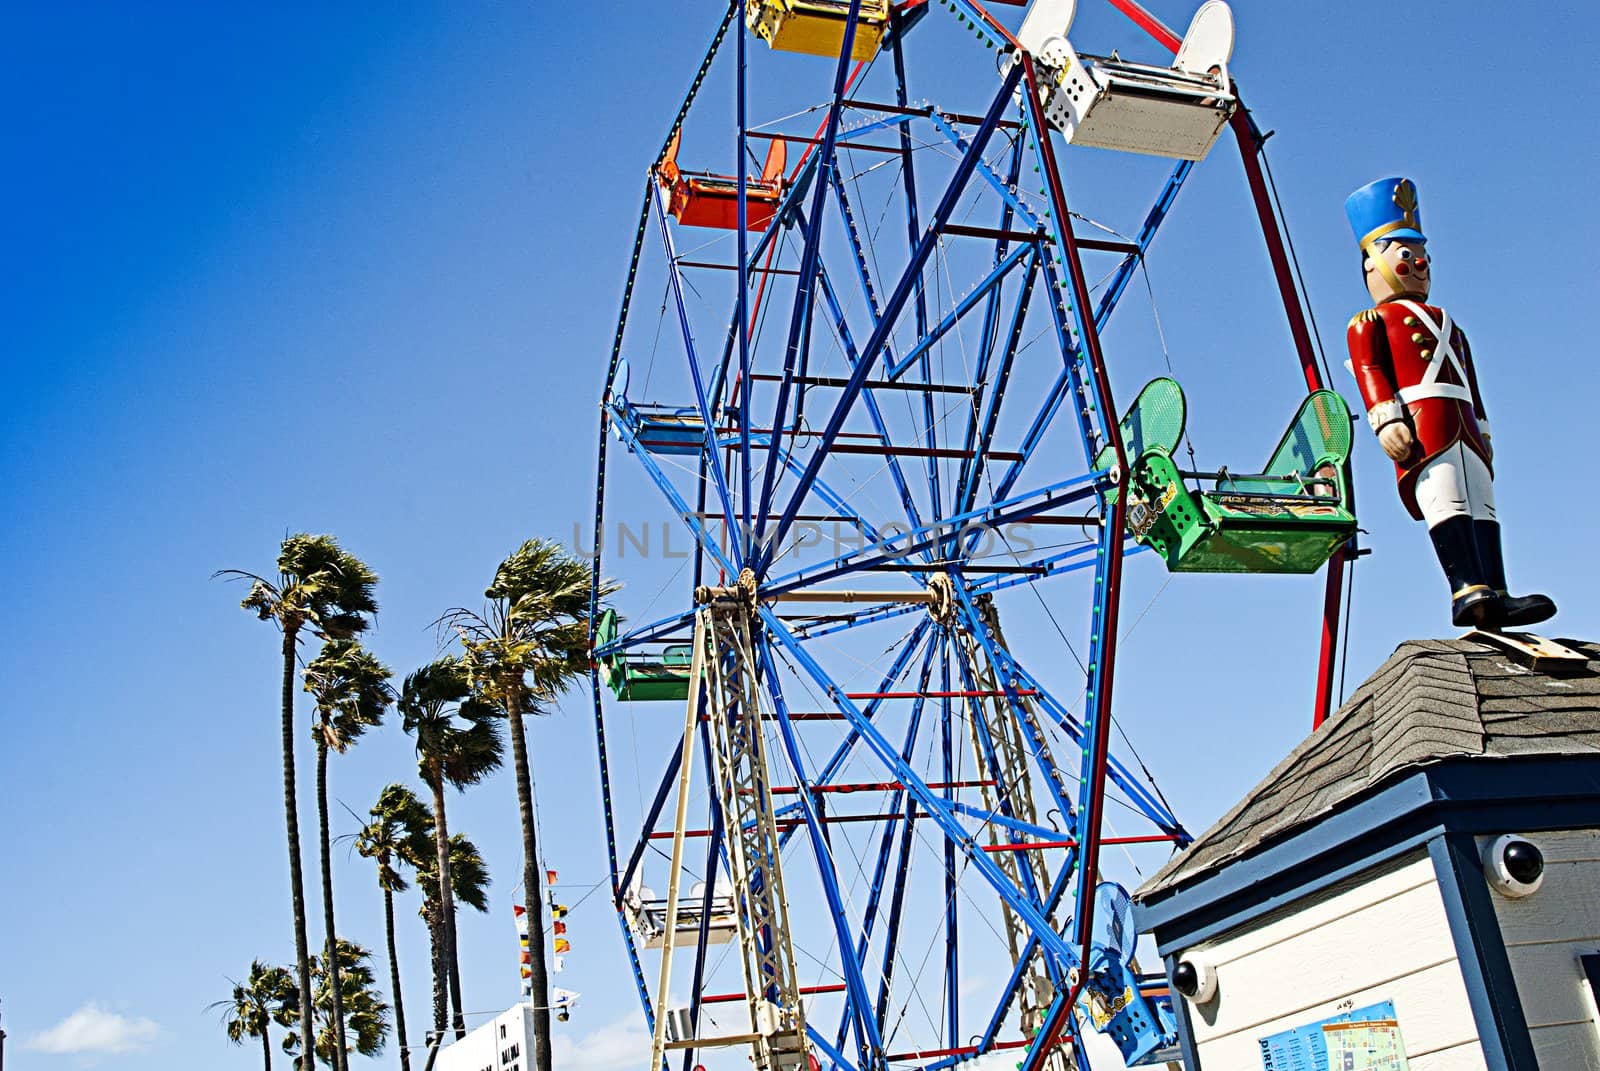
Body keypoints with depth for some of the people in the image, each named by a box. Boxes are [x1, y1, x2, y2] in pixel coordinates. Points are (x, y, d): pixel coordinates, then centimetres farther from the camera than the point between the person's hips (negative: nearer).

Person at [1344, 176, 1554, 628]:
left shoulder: (1446, 323, 36)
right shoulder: (1369, 322, 15)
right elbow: (1369, 371, -2)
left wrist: (1483, 436, 21)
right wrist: (1387, 421, -16)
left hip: (1464, 428, 7)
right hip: (1423, 425, -7)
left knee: (1481, 507, -7)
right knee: (1447, 504, -22)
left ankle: (1495, 599, -17)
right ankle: (1468, 590, -36)